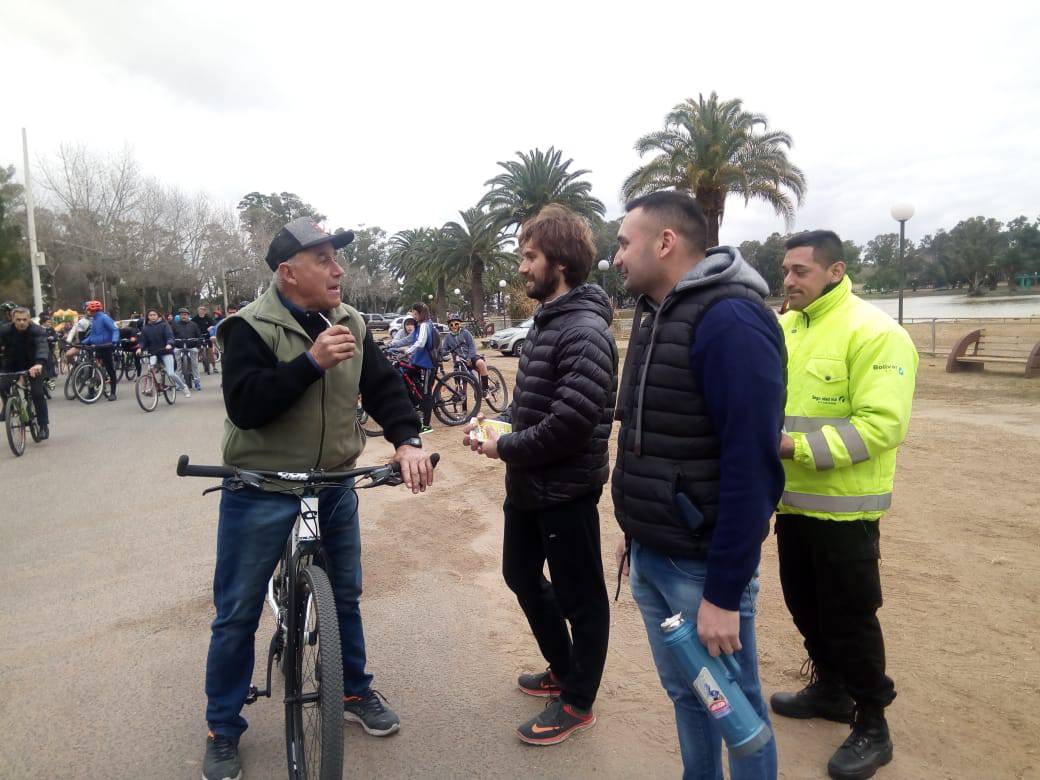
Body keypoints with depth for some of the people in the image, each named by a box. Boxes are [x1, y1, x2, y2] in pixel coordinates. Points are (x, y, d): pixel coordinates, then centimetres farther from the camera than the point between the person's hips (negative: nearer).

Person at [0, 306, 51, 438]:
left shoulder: (37, 331, -23)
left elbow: (42, 347, -39)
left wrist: (39, 363, -57)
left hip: (33, 365, -2)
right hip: (12, 364, 3)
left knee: (37, 393, -13)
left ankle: (44, 425, 0)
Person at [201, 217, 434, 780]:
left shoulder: (350, 324, 1)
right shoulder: (251, 327, -14)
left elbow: (383, 386, -2)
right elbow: (245, 406, -25)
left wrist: (406, 439, -19)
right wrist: (312, 362, -31)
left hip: (334, 485, 5)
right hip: (261, 490, -4)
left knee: (345, 596, 18)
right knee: (237, 614, 8)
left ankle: (355, 691, 40)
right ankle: (223, 731, 28)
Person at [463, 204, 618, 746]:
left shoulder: (585, 330, -21)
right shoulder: (546, 319, 10)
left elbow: (571, 422, -29)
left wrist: (506, 448, -17)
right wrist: (495, 431, 1)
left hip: (566, 489, -10)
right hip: (528, 483, 10)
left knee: (580, 598, 8)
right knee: (521, 575, 22)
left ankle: (577, 702, 28)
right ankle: (563, 669, 43)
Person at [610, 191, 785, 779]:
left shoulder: (730, 319, -18)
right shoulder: (655, 313, 10)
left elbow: (752, 466, -22)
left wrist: (724, 593, -20)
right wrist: (636, 532, 17)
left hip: (702, 564, -8)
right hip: (650, 557, 8)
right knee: (684, 692, 21)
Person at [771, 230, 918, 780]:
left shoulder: (874, 332, -16)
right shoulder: (784, 328, 6)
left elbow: (882, 424, -24)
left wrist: (798, 447, -29)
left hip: (842, 507, -7)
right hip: (793, 501, 7)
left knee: (850, 617, 5)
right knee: (804, 605, 20)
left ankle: (871, 726, 24)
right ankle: (830, 688, 42)